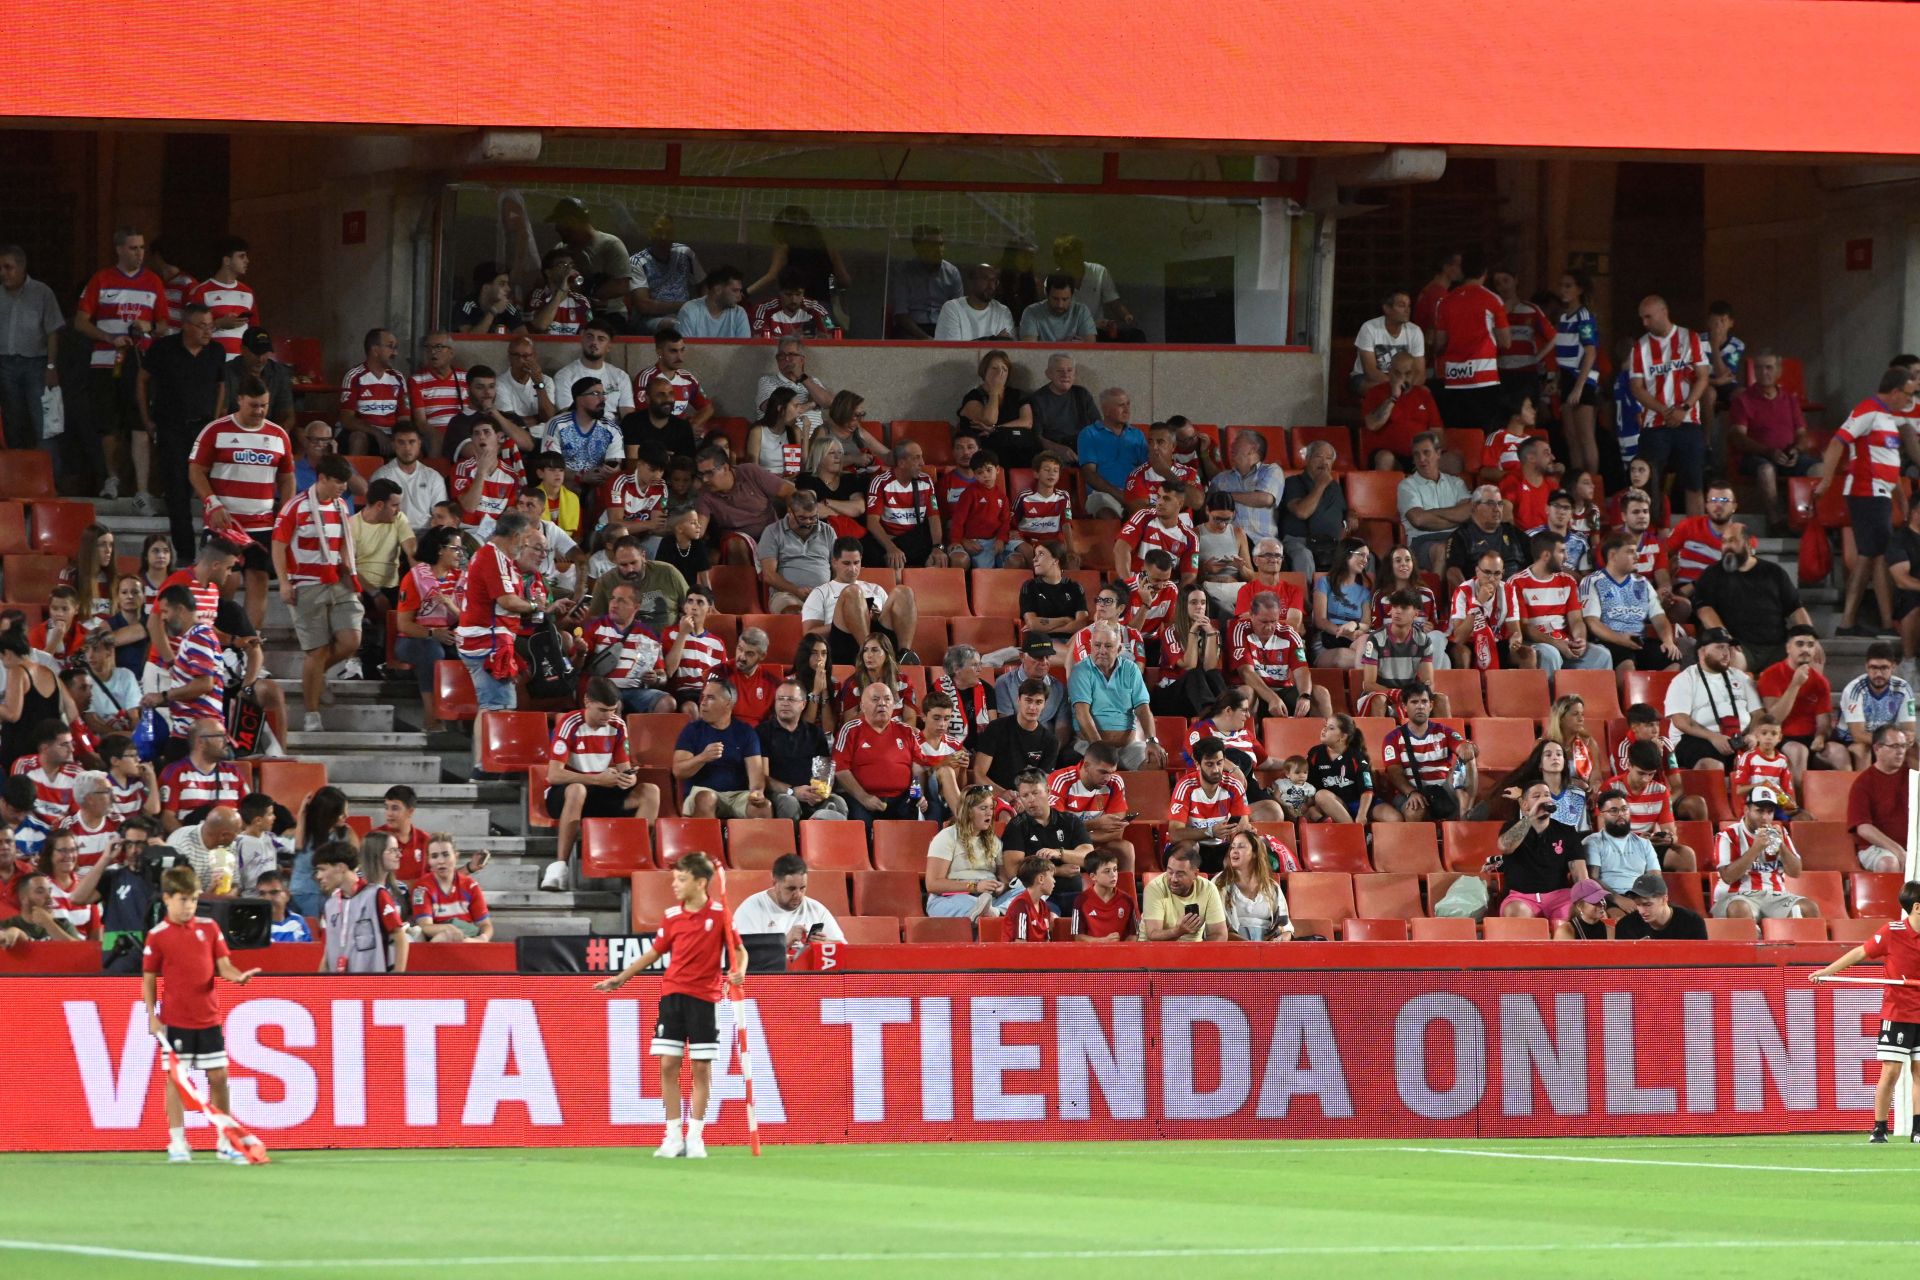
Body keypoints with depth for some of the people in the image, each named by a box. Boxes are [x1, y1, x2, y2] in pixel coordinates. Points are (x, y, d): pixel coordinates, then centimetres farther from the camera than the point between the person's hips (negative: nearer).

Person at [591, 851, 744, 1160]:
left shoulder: (719, 914, -3)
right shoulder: (672, 916, 7)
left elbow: (739, 950, 3)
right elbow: (654, 952, 16)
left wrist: (738, 972, -18)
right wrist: (621, 978, 12)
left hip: (704, 998, -3)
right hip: (672, 995, 3)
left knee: (701, 1067, 0)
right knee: (668, 1065, -1)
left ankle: (695, 1137, 8)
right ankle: (673, 1137, 6)